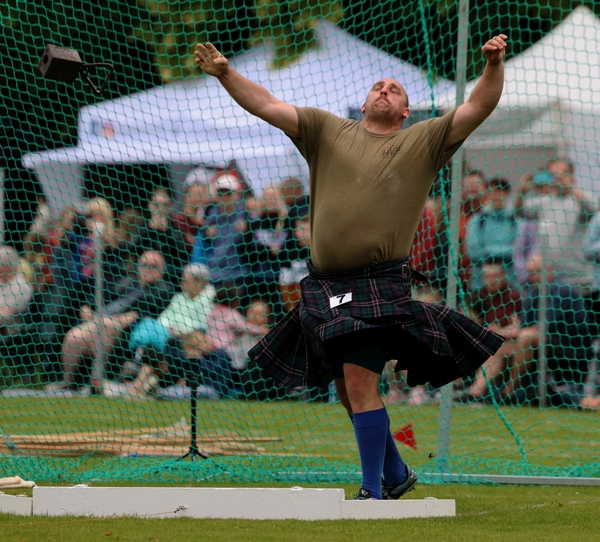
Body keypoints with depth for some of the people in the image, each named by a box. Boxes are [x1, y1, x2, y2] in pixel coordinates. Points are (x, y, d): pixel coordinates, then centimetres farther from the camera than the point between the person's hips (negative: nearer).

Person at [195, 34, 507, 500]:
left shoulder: (423, 142, 8)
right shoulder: (327, 131, 14)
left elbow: (479, 108, 0)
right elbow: (267, 106, 9)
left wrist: (494, 66, -17)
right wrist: (225, 73, -3)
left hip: (381, 283, -4)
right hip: (325, 285, 5)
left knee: (360, 382, -16)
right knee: (348, 389, 13)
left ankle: (373, 490, -9)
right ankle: (396, 474, 32)